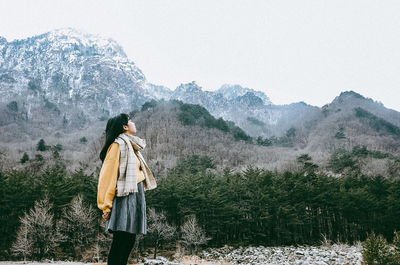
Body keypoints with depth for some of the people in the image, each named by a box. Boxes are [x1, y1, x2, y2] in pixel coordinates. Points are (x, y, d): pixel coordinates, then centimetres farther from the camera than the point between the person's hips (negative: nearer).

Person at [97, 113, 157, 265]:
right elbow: (108, 176, -12)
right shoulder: (118, 145, -8)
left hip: (136, 196, 9)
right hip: (125, 197, -9)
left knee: (129, 240, 9)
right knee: (121, 241, -9)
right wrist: (106, 206, -15)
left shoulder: (132, 145, 19)